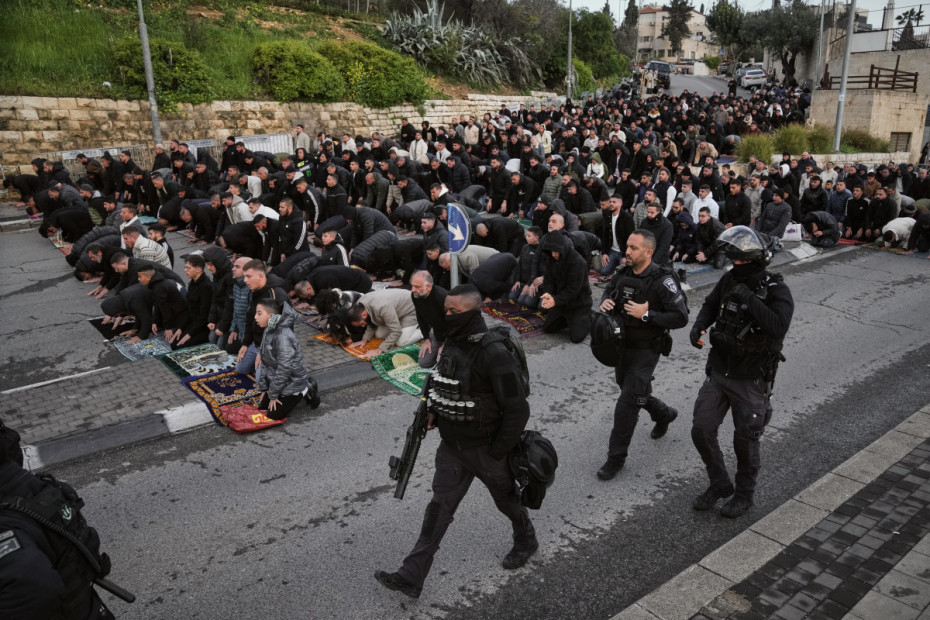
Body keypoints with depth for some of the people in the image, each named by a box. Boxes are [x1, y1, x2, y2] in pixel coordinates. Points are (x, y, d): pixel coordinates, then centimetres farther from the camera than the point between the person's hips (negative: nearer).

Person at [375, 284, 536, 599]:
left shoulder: (494, 354, -27)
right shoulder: (450, 343, -2)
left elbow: (518, 410, -24)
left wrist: (497, 452, -17)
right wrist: (435, 413, 2)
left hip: (486, 449, -6)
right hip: (452, 446, 6)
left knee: (507, 501, 19)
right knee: (439, 508, 9)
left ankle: (526, 542, 48)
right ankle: (411, 577, 15)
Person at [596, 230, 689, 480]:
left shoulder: (662, 281, -21)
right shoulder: (623, 273, -2)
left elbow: (681, 318, -21)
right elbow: (609, 290, 18)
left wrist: (646, 314, -28)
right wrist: (605, 302, -6)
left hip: (646, 350, -7)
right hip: (622, 345, 7)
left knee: (626, 404, -6)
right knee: (635, 393, 24)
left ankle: (616, 457, 8)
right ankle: (664, 414, 53)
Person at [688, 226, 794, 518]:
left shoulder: (776, 291, -17)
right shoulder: (730, 280, -2)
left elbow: (779, 327, -35)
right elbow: (711, 305, 15)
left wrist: (749, 299, -34)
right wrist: (699, 326, -5)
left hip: (751, 381, -5)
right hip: (718, 373, 5)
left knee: (745, 441, 8)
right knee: (701, 430, 5)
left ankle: (744, 494, 32)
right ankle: (720, 485, 28)